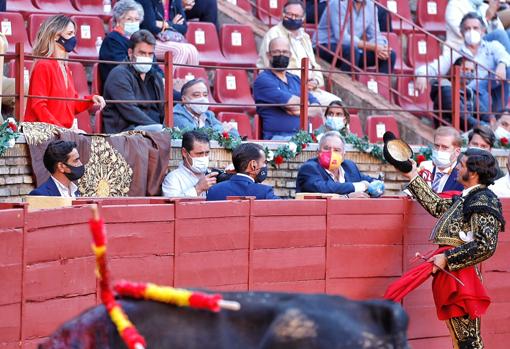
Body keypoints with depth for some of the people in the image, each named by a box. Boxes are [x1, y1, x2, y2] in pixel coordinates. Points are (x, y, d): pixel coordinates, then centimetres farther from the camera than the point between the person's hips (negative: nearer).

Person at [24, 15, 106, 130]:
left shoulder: (65, 67, 18)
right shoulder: (43, 65, -6)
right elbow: (38, 106, -13)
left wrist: (90, 100, 5)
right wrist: (62, 129, -20)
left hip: (65, 132, 8)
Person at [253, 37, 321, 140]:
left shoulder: (296, 80, 23)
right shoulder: (263, 80, 1)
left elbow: (318, 109, 16)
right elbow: (292, 103, -9)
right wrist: (306, 103, 12)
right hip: (277, 138, -7)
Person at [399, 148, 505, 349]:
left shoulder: (483, 201, -12)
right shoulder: (467, 198, 16)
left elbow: (486, 245, -21)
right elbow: (438, 207, 30)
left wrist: (447, 257, -19)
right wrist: (413, 178, 32)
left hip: (462, 273, -10)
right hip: (452, 272, 10)